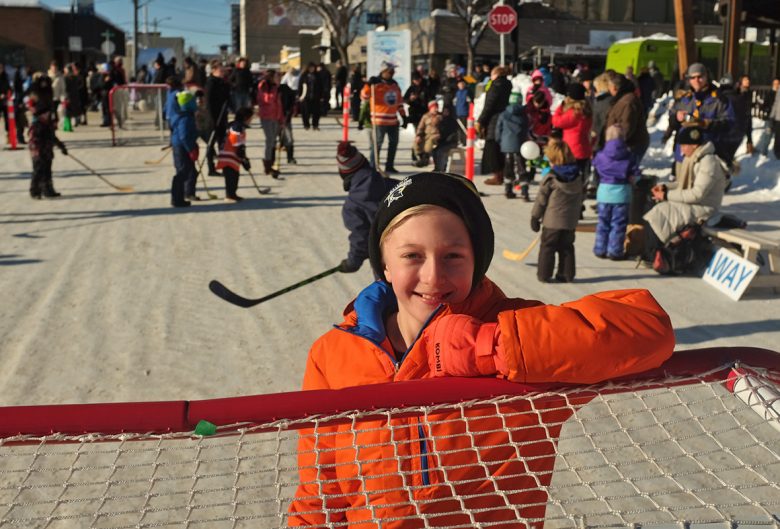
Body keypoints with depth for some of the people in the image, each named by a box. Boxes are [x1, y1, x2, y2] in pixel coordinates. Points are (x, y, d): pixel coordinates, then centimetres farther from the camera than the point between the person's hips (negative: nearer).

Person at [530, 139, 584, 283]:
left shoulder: (551, 178, -12)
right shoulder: (576, 178, 4)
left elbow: (541, 199, -7)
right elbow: (579, 199, 12)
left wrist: (535, 216, 2)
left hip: (552, 220, -5)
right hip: (570, 221, 5)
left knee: (547, 247, 3)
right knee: (567, 248, 12)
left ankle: (544, 274, 5)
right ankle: (567, 274, 14)